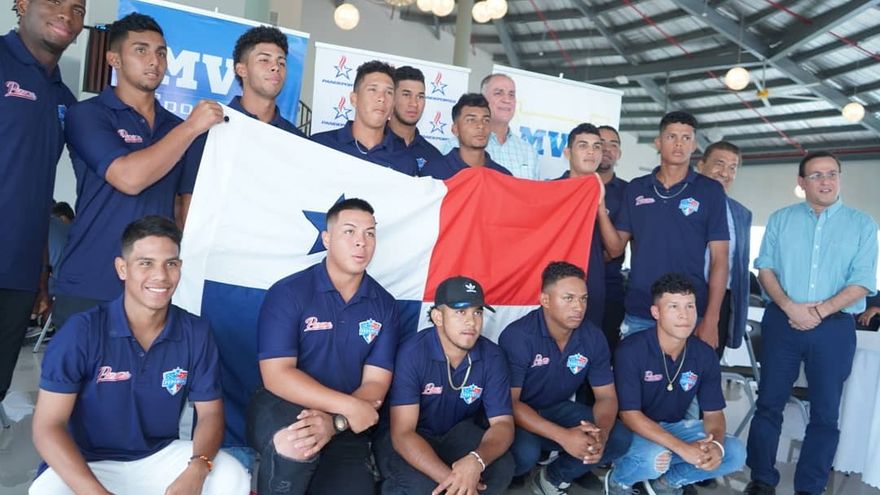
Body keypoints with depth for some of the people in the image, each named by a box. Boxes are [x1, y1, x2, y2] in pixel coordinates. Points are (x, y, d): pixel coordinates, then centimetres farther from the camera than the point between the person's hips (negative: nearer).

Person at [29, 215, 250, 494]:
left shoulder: (196, 333, -7)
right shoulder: (81, 331, -14)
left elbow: (210, 412, -2)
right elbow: (47, 426, -15)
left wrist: (196, 470, -23)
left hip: (161, 457, 2)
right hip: (89, 463, -1)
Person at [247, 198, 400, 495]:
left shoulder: (384, 305, 0)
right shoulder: (288, 293, -9)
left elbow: (376, 383, -4)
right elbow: (276, 374, -17)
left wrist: (335, 422, -24)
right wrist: (348, 406, -23)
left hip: (347, 426, 4)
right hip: (280, 409, -3)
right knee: (295, 444, -36)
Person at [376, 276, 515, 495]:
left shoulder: (492, 356, -12)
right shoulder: (413, 352, -24)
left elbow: (503, 423, -14)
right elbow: (402, 433, -27)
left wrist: (476, 461, -38)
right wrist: (449, 477, -41)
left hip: (459, 434, 3)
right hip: (412, 438, -3)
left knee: (502, 467, -25)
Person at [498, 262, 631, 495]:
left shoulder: (593, 337, -10)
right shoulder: (518, 336, -26)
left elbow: (607, 396, -4)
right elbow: (509, 402, -28)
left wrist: (601, 433, -29)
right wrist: (563, 437, -38)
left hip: (557, 409, 6)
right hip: (518, 414, -5)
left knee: (620, 438, -12)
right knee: (525, 452, -36)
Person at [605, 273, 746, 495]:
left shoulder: (705, 355, -8)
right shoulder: (631, 350, -24)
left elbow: (713, 413, -1)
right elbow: (629, 414, -25)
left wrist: (716, 444, -25)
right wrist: (682, 448, -33)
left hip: (674, 426, 6)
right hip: (634, 429, -5)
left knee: (735, 453, -12)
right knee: (655, 458, -36)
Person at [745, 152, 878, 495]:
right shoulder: (781, 219, 8)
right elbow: (765, 267, 2)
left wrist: (822, 310, -16)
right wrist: (789, 306, -13)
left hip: (835, 326, 0)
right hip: (782, 321, 1)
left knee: (825, 412, 6)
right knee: (769, 402, 5)